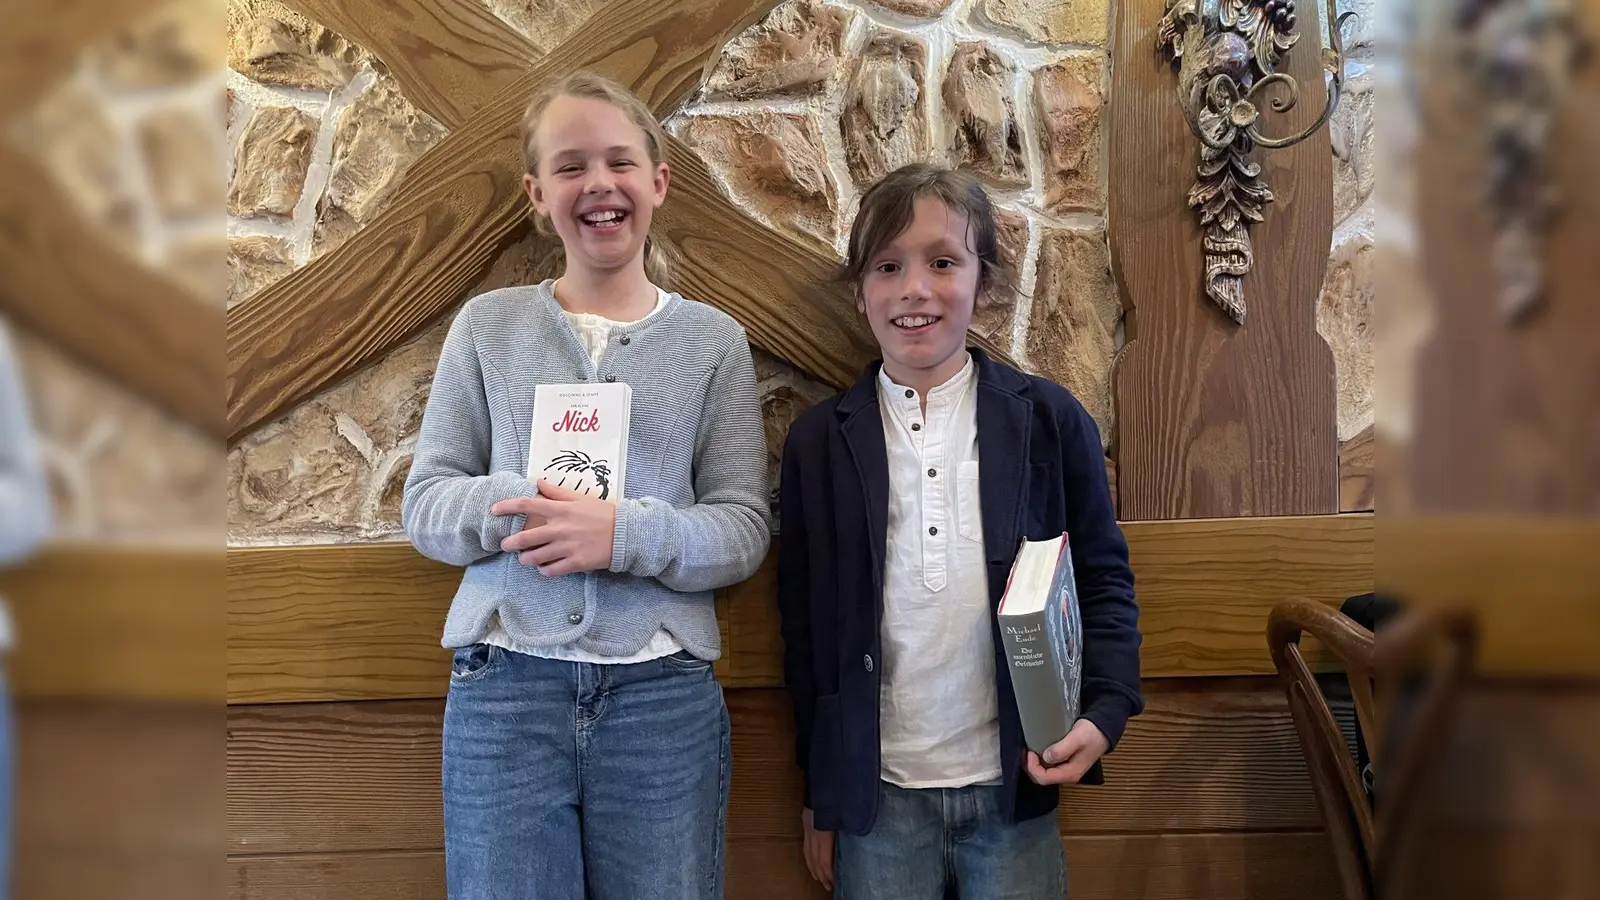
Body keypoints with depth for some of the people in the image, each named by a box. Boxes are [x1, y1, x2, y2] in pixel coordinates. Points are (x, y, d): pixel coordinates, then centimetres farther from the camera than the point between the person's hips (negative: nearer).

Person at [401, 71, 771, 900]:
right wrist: (515, 505, -16)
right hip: (504, 688, 1)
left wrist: (625, 533, -18)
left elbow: (744, 529, 0)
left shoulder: (713, 341, 5)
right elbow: (424, 504, 5)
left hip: (664, 695, 0)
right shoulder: (488, 325, 7)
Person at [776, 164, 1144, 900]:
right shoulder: (818, 441, 0)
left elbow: (1103, 580, 4)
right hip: (876, 798, 1)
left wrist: (1104, 712, -12)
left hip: (1015, 790, 0)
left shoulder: (1049, 419, -3)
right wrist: (820, 795, 8)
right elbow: (805, 628, 5)